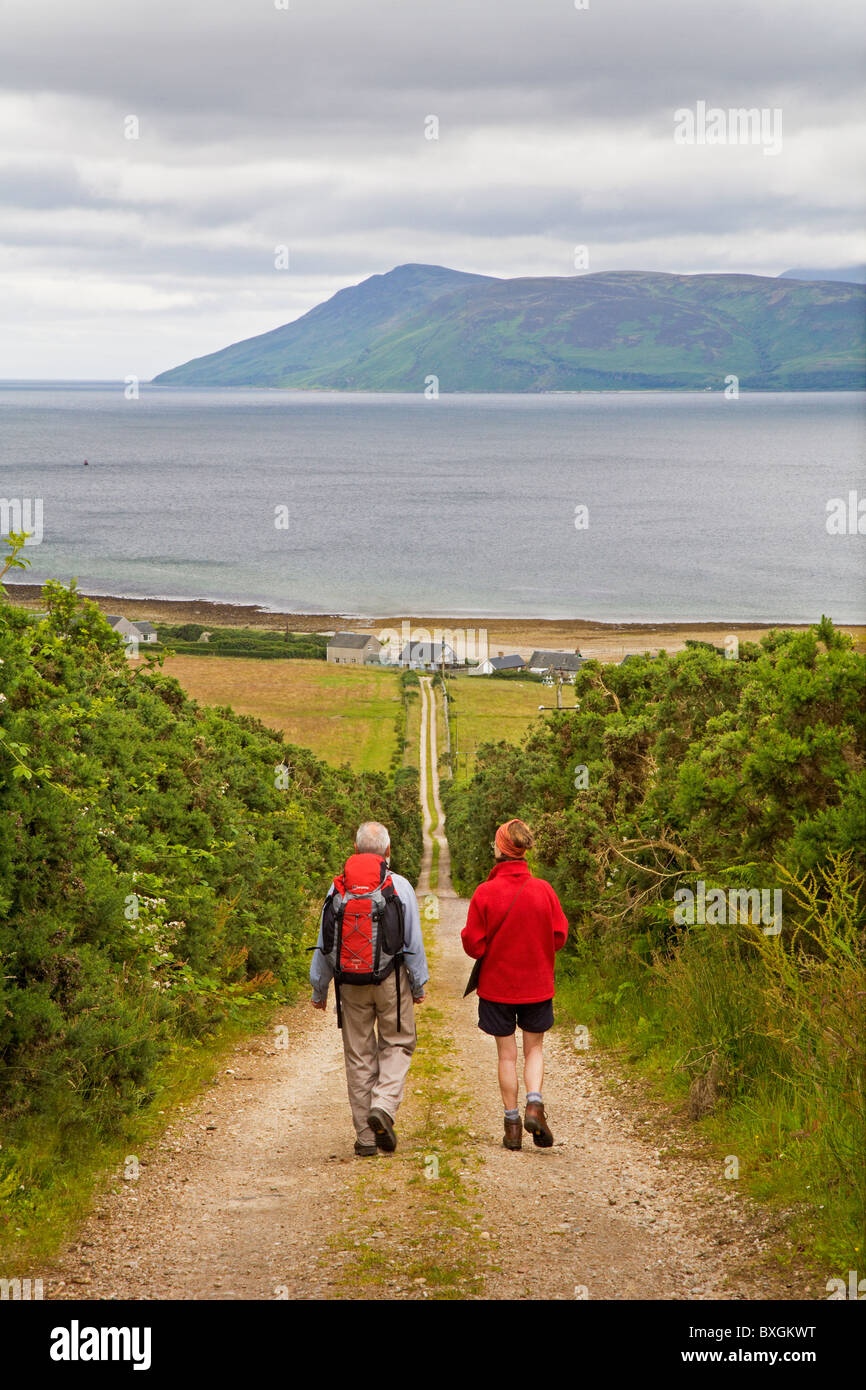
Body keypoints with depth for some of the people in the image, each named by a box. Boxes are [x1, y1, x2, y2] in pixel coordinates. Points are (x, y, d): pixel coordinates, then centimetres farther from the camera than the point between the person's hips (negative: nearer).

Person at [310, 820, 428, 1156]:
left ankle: (366, 1136, 9)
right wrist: (419, 984, 8)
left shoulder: (339, 887, 1)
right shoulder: (399, 886, -5)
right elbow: (413, 941, -3)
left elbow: (325, 944, 5)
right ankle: (384, 1105, -11)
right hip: (391, 978, -2)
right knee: (397, 1044, 13)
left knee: (359, 1055, 7)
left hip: (351, 982, 2)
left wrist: (319, 989, 13)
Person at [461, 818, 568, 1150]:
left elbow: (474, 945, -13)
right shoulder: (543, 890, -6)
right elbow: (559, 936, -2)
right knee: (534, 1049, 15)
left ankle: (512, 1123, 10)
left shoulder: (485, 892, -13)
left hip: (497, 985, -1)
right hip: (537, 985, 1)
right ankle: (534, 1104, -6)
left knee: (507, 1054, 8)